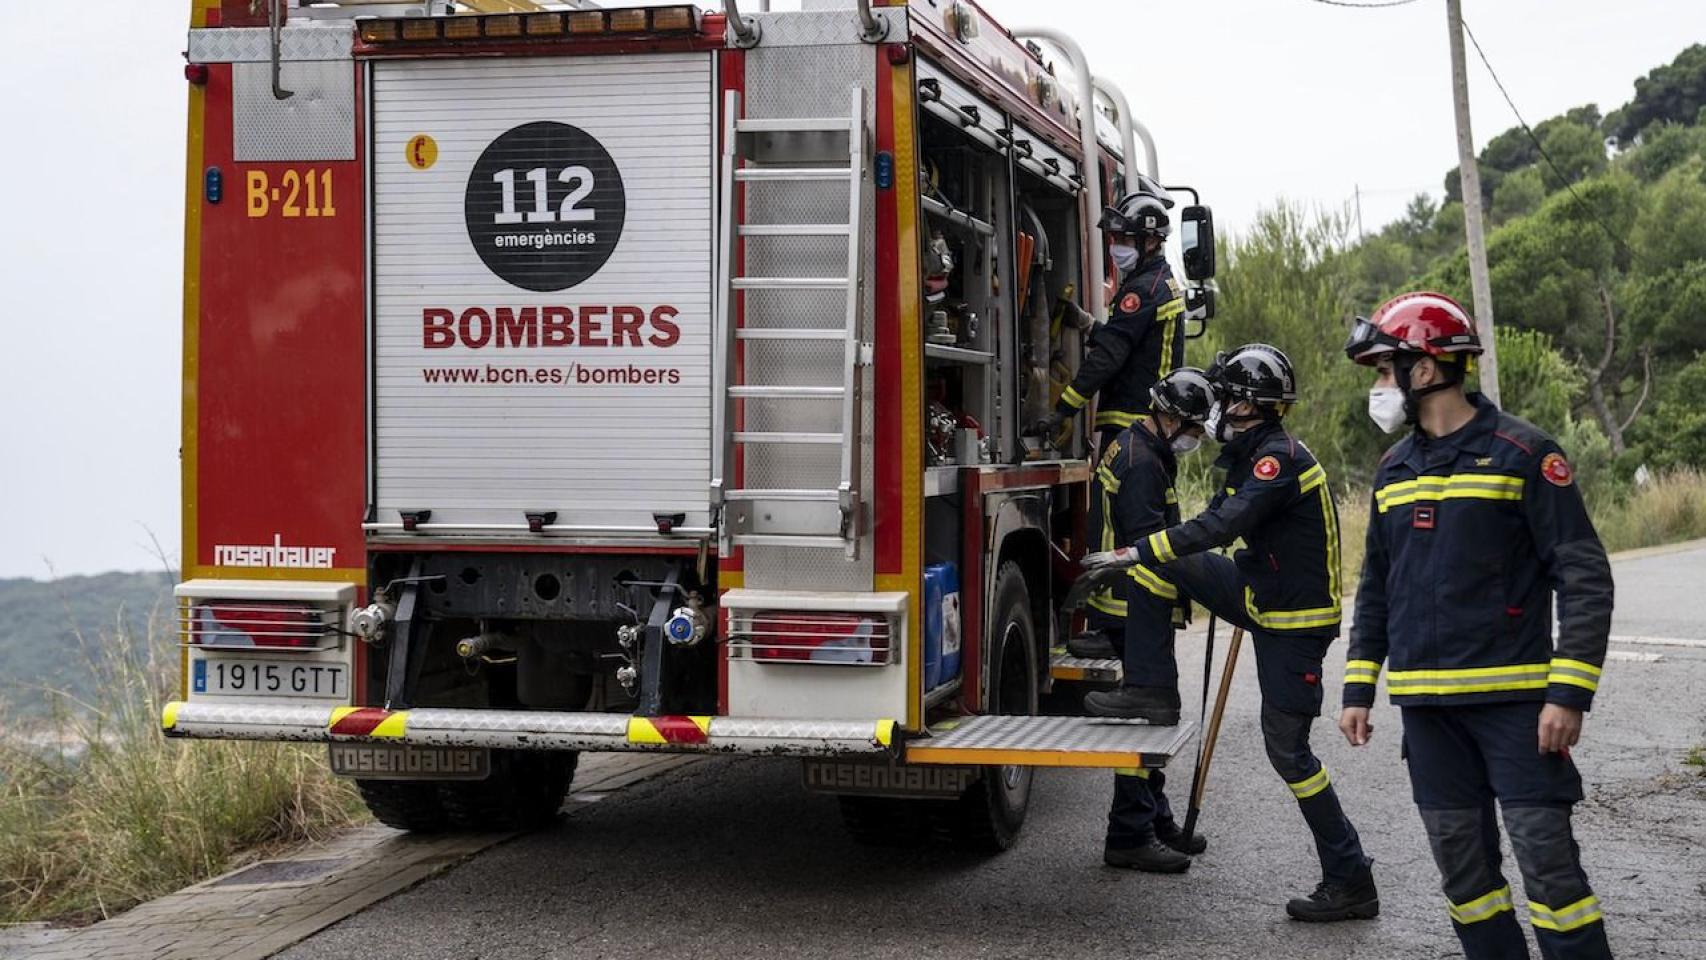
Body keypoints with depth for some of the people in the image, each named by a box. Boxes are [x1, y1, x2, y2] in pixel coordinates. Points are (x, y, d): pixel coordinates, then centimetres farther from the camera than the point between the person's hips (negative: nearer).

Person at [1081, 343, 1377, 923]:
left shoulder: (1281, 458, -22)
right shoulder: (1250, 456, 9)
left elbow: (1221, 527, -31)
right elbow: (1218, 523, 19)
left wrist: (1136, 553, -30)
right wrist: (1140, 556, 17)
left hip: (1297, 623, -9)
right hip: (1265, 599, 9)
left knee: (1287, 749, -6)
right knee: (1171, 562, 2)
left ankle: (1351, 881, 1)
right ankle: (1156, 688, 10)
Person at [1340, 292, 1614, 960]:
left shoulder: (1522, 454, -8)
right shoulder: (1394, 469, 12)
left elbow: (1586, 579, -9)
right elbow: (1375, 588, 20)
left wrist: (1568, 694, -16)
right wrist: (1358, 689, 15)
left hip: (1514, 698, -6)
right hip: (1428, 705, 6)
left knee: (1547, 860, -7)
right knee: (1462, 867, 9)